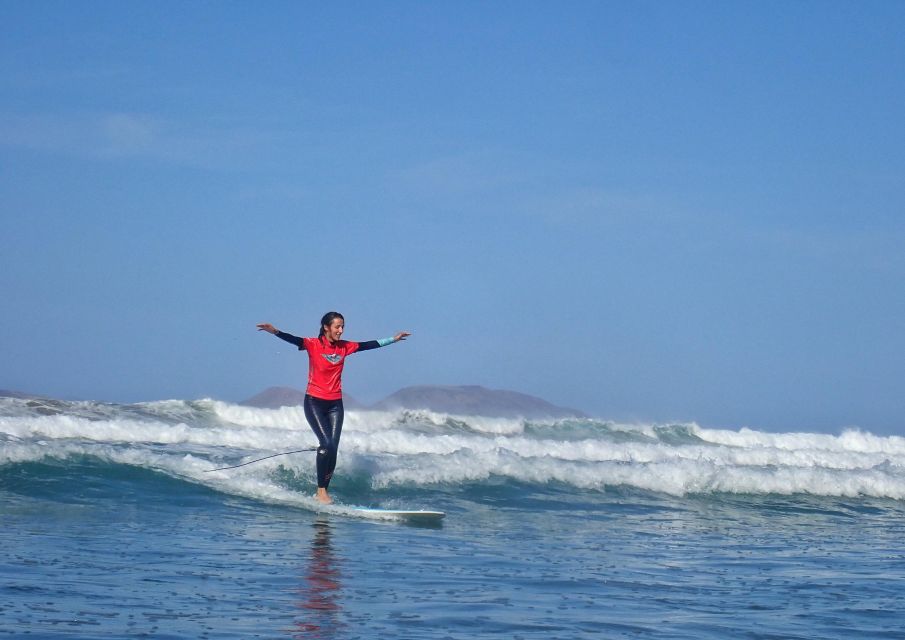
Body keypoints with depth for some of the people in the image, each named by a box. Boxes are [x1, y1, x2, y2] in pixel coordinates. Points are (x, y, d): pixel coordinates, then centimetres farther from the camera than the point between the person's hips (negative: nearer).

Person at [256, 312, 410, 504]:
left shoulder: (344, 347, 6)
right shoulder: (314, 345, -8)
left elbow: (370, 344, 16)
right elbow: (293, 340, -24)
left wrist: (393, 339, 22)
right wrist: (275, 332, -43)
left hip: (335, 404, 5)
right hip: (314, 402, -5)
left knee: (333, 448, -2)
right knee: (326, 443, -17)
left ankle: (324, 490, 7)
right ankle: (321, 491, -11)